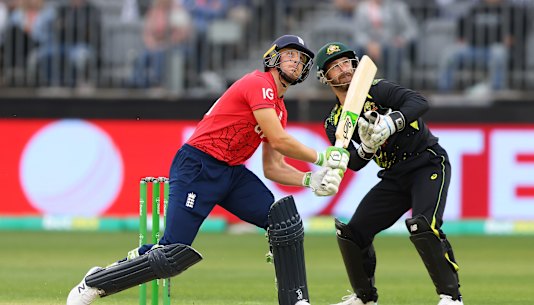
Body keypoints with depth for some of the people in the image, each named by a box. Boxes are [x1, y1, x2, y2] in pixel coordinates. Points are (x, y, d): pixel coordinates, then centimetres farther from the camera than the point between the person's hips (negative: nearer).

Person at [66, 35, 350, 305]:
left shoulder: (279, 110, 18)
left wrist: (309, 179, -1)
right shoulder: (259, 84, -11)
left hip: (231, 172, 9)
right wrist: (322, 158, -8)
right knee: (173, 255, -14)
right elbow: (278, 141, -18)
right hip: (197, 168, -9)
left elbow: (273, 168, 16)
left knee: (285, 221, -7)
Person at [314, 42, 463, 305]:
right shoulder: (335, 123, 5)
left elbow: (419, 102, -25)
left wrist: (391, 123, -40)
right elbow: (354, 163, -6)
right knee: (351, 232, 2)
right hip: (394, 178, 7)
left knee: (422, 225, -29)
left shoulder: (376, 91, -11)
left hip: (429, 164, -7)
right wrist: (366, 148, -28)